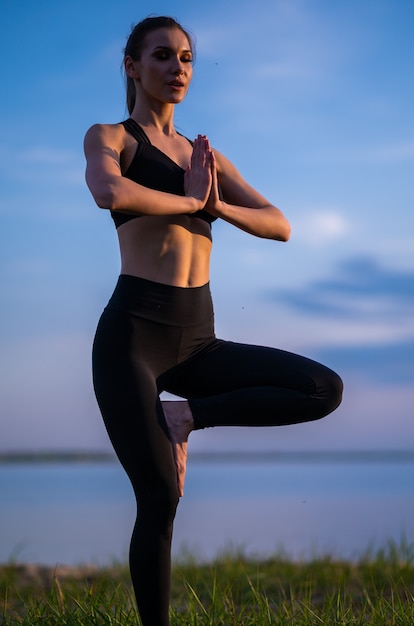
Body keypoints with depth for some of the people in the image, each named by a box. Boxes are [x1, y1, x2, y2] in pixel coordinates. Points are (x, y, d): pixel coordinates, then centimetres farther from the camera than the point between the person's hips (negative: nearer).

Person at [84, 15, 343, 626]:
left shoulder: (206, 156, 19)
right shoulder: (108, 136, 3)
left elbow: (280, 226, 10)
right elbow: (110, 194, -23)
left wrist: (217, 204, -8)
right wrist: (190, 200, -7)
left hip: (196, 343, 5)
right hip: (132, 335, -5)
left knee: (326, 390, -11)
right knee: (161, 498, -13)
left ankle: (185, 415, -1)